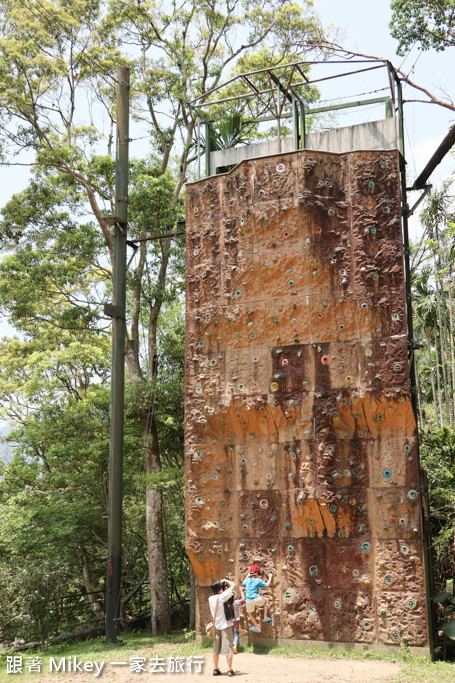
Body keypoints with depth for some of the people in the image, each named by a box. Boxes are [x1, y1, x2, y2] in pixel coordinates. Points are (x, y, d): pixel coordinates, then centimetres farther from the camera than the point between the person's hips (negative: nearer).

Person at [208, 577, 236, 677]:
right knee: (228, 648, 1)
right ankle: (230, 670, 2)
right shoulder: (222, 596, -15)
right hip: (226, 625, -5)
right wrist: (225, 580, 3)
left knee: (216, 649, 10)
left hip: (216, 626, 5)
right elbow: (233, 585, -9)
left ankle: (216, 669, 13)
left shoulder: (210, 598, 0)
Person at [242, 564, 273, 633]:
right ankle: (265, 617, 22)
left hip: (248, 601, 3)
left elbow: (243, 583, 35)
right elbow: (266, 585, 8)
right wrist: (270, 578, 20)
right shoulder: (258, 580, 0)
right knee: (266, 600, 27)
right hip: (256, 598, -3)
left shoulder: (248, 580, 12)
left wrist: (247, 576, 46)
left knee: (250, 613, 27)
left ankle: (257, 628, 25)